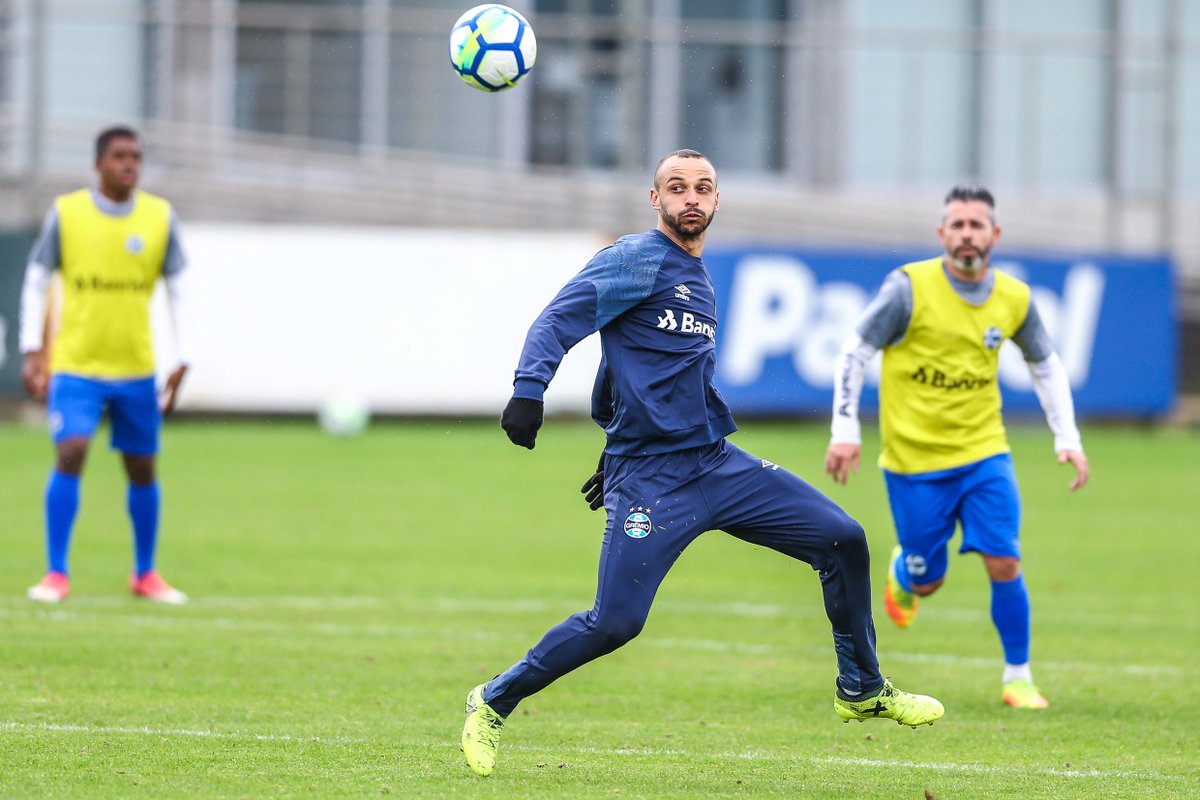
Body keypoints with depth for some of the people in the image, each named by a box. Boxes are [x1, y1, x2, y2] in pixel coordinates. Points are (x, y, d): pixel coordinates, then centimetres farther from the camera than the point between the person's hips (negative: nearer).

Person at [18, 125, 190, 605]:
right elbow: (35, 282, 3)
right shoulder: (66, 213, -3)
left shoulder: (160, 217, 1)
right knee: (70, 453, -17)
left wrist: (181, 362, 1)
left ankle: (145, 574, 26)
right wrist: (32, 351, -4)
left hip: (137, 368, 2)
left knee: (142, 471, 9)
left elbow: (177, 291, 7)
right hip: (75, 364, -2)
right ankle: (56, 574, -10)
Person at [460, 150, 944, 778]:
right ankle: (494, 702, 6)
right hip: (650, 480, -8)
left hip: (718, 464, 8)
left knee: (843, 539, 1)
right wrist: (529, 390, -32)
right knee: (615, 623, -15)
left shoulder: (699, 281, 19)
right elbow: (558, 320, -16)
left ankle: (862, 691, 16)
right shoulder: (638, 260, -6)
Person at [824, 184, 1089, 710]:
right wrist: (845, 432, -12)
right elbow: (853, 354, -6)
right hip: (914, 458, -2)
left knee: (1004, 564, -11)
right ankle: (902, 570, 44)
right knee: (928, 582, 5)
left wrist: (1067, 440, 7)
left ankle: (1018, 677, 6)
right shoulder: (910, 287, -13)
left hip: (983, 454, 2)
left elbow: (1046, 366, 15)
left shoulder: (1014, 299, -2)